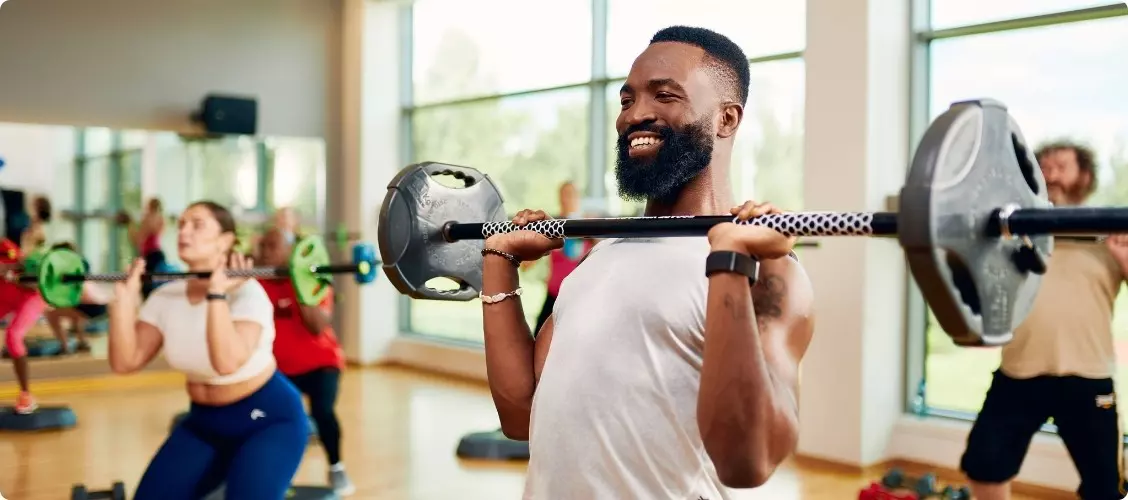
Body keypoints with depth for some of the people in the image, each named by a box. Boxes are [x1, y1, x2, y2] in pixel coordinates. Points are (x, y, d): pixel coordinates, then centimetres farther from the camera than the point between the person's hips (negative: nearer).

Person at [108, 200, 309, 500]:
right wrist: (125, 296, -13)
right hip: (205, 422, 7)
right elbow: (124, 362, -10)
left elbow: (227, 362, -39)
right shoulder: (166, 296, -3)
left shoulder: (246, 292, -23)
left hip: (268, 419, -7)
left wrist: (217, 293, -37)